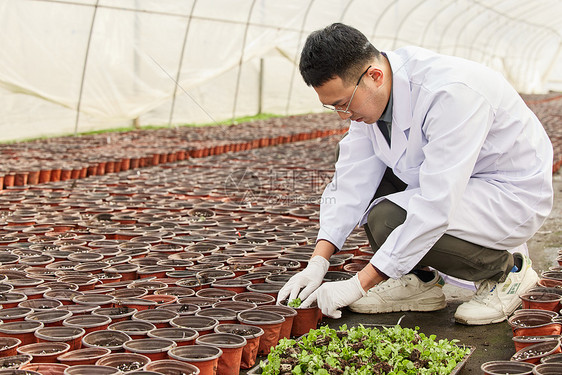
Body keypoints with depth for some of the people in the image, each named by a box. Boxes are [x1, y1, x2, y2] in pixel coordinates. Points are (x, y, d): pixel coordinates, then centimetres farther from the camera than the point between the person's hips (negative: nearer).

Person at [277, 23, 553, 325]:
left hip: (514, 196, -8)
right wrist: (318, 263, -16)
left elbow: (436, 207, -35)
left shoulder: (451, 93, -33)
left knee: (389, 221, -27)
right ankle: (418, 279, 4)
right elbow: (354, 183, -5)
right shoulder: (365, 95, -8)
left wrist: (359, 284, -33)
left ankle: (505, 269, -4)